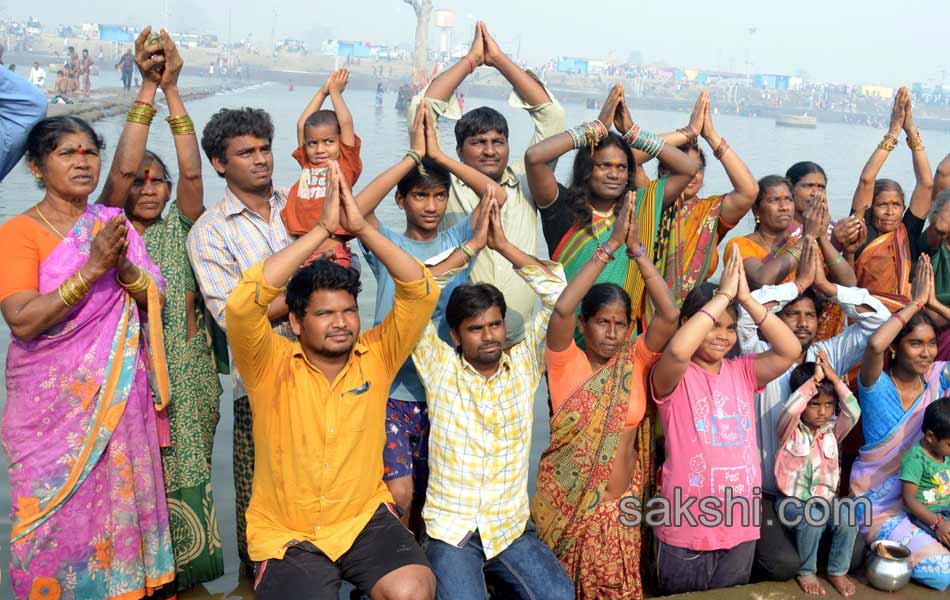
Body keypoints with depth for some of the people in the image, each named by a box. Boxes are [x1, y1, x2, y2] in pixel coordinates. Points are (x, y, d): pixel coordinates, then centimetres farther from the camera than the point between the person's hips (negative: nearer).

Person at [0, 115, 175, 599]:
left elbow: (153, 298, 3)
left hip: (118, 393, 4)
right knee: (55, 511, 4)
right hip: (51, 403, -3)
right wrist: (90, 269, -25)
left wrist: (122, 266, -17)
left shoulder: (114, 223, 7)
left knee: (119, 499, 9)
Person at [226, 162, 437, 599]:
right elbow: (243, 304, -27)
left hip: (364, 519, 1)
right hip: (285, 534, -1)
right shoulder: (272, 365, -9)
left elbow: (422, 293, -12)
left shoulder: (375, 357, -2)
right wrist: (322, 229, -26)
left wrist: (361, 228, -21)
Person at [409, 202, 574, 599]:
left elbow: (558, 294, -2)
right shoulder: (439, 368, 0)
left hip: (512, 527, 3)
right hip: (450, 529, -2)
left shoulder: (524, 364, 4)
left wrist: (504, 245, -4)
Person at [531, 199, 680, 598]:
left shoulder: (636, 361, -1)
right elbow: (561, 309, -25)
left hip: (620, 505, 2)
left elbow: (670, 315, -15)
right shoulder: (566, 363, -8)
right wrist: (611, 245, -24)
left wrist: (636, 248, -19)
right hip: (567, 504, -2)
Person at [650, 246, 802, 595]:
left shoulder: (742, 372, 6)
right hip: (687, 528, -4)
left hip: (741, 527, 5)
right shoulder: (674, 377, -9)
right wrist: (723, 294, -24)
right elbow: (678, 350, -32)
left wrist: (745, 298, -15)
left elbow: (790, 350, -8)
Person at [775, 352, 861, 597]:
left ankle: (838, 571, -1)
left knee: (848, 521, -24)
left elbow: (853, 413, -16)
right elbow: (789, 410, -33)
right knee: (812, 519, -32)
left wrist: (835, 378, -23)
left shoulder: (833, 431, 2)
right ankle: (806, 572, -9)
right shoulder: (790, 431, -10)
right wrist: (814, 380, -32)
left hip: (825, 497, 4)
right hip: (792, 499, -4)